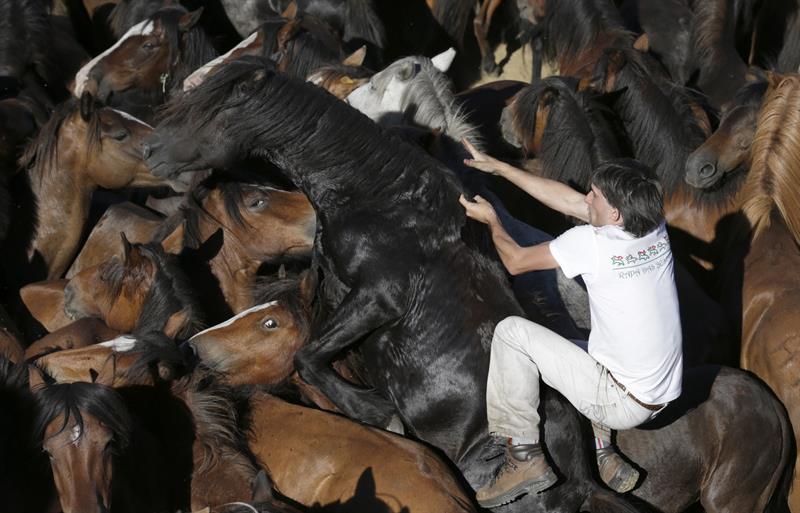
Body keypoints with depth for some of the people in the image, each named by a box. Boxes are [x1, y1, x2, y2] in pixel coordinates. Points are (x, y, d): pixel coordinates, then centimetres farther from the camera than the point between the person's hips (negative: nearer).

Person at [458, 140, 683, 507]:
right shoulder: (656, 230, -2)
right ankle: (602, 455, 21)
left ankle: (525, 458, 2)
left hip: (622, 404, -7)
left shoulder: (590, 243, -22)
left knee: (511, 332, -3)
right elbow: (566, 199, 8)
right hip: (661, 398, 7)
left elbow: (515, 261, -5)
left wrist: (491, 221, 15)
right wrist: (498, 167, 13)